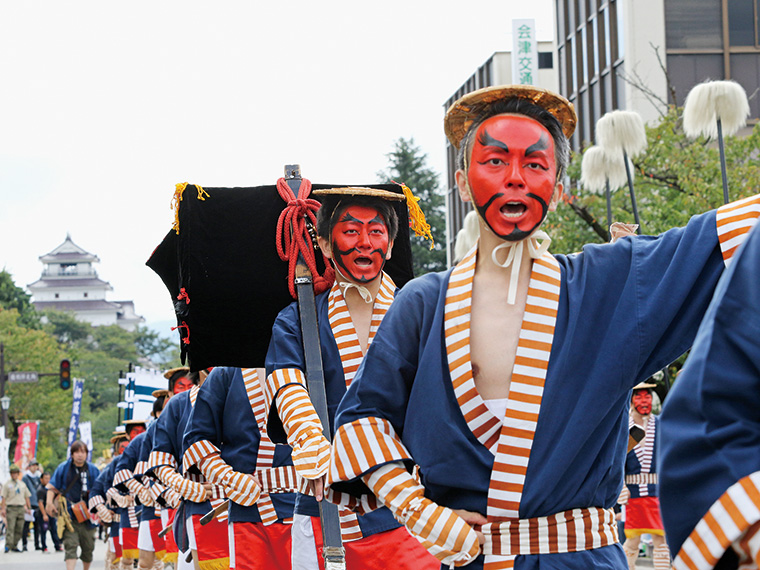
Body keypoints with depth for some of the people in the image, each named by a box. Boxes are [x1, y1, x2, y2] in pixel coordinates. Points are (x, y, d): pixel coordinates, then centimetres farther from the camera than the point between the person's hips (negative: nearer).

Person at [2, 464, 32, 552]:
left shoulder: (22, 484, 16)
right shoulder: (7, 484, 4)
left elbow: (26, 497, 20)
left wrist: (29, 508, 13)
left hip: (21, 508, 4)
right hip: (11, 508, -4)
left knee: (19, 529, 3)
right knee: (10, 528, -13)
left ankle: (14, 546, 10)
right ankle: (8, 546, -17)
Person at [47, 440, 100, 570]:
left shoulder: (93, 470, 8)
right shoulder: (63, 468, 3)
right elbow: (52, 488, 5)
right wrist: (49, 502, -10)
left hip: (87, 514, 2)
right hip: (69, 514, -2)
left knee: (88, 547, 8)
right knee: (70, 545, -13)